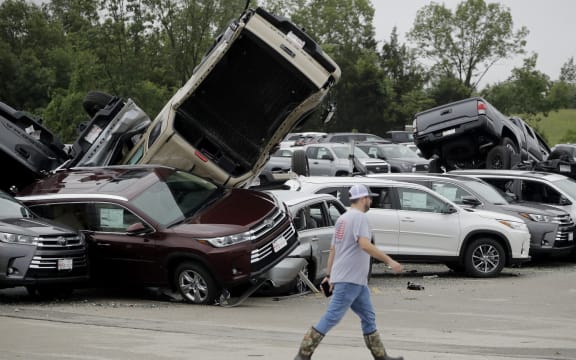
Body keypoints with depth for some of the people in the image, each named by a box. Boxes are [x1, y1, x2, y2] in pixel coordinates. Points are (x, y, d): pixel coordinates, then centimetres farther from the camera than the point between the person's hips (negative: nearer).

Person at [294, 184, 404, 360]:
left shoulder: (343, 218, 17)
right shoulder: (359, 217, -12)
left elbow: (333, 249, 19)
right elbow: (365, 245, -26)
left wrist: (330, 275, 22)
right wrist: (389, 261, -26)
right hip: (349, 279, -10)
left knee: (368, 318, 13)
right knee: (332, 317, -10)